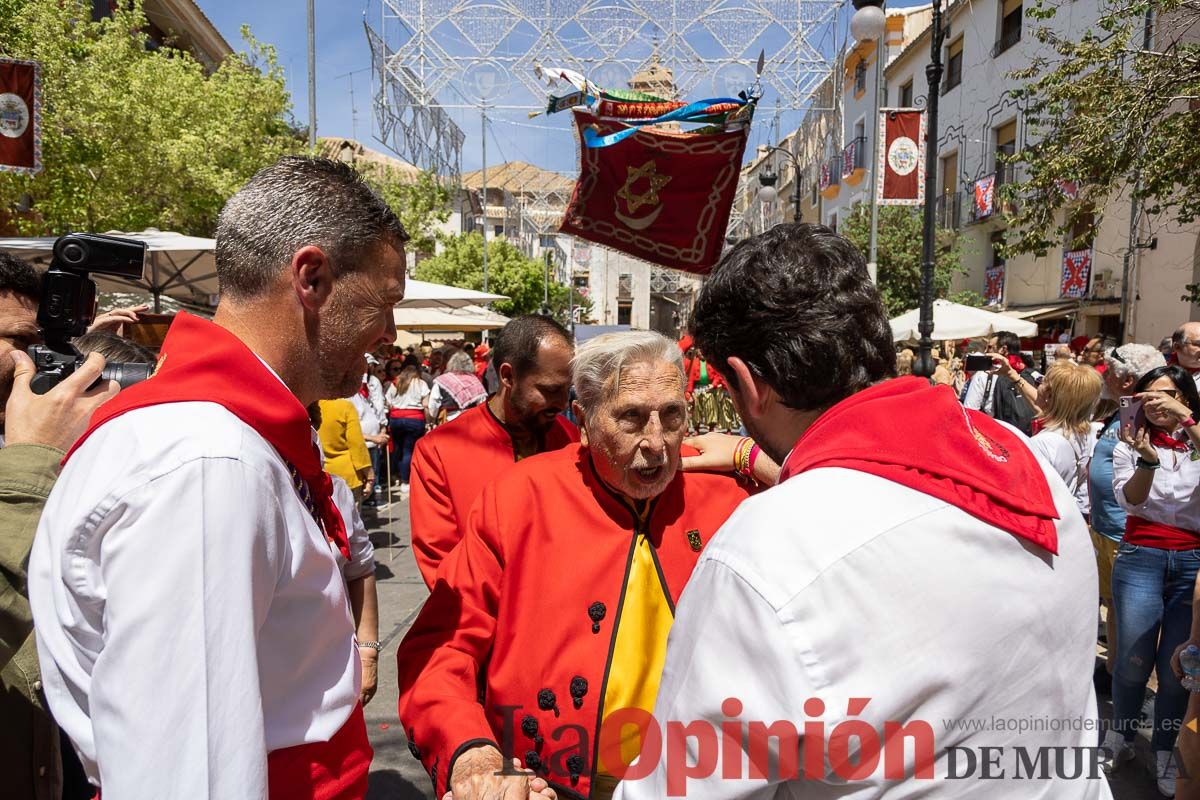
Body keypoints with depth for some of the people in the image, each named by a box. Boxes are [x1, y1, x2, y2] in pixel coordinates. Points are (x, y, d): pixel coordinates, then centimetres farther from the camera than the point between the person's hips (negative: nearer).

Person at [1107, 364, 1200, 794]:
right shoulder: (1130, 445, 4)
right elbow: (1130, 500, -10)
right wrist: (1148, 459, -25)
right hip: (1141, 557, -1)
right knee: (1134, 660, -2)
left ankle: (1164, 750, 21)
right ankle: (1120, 734, 22)